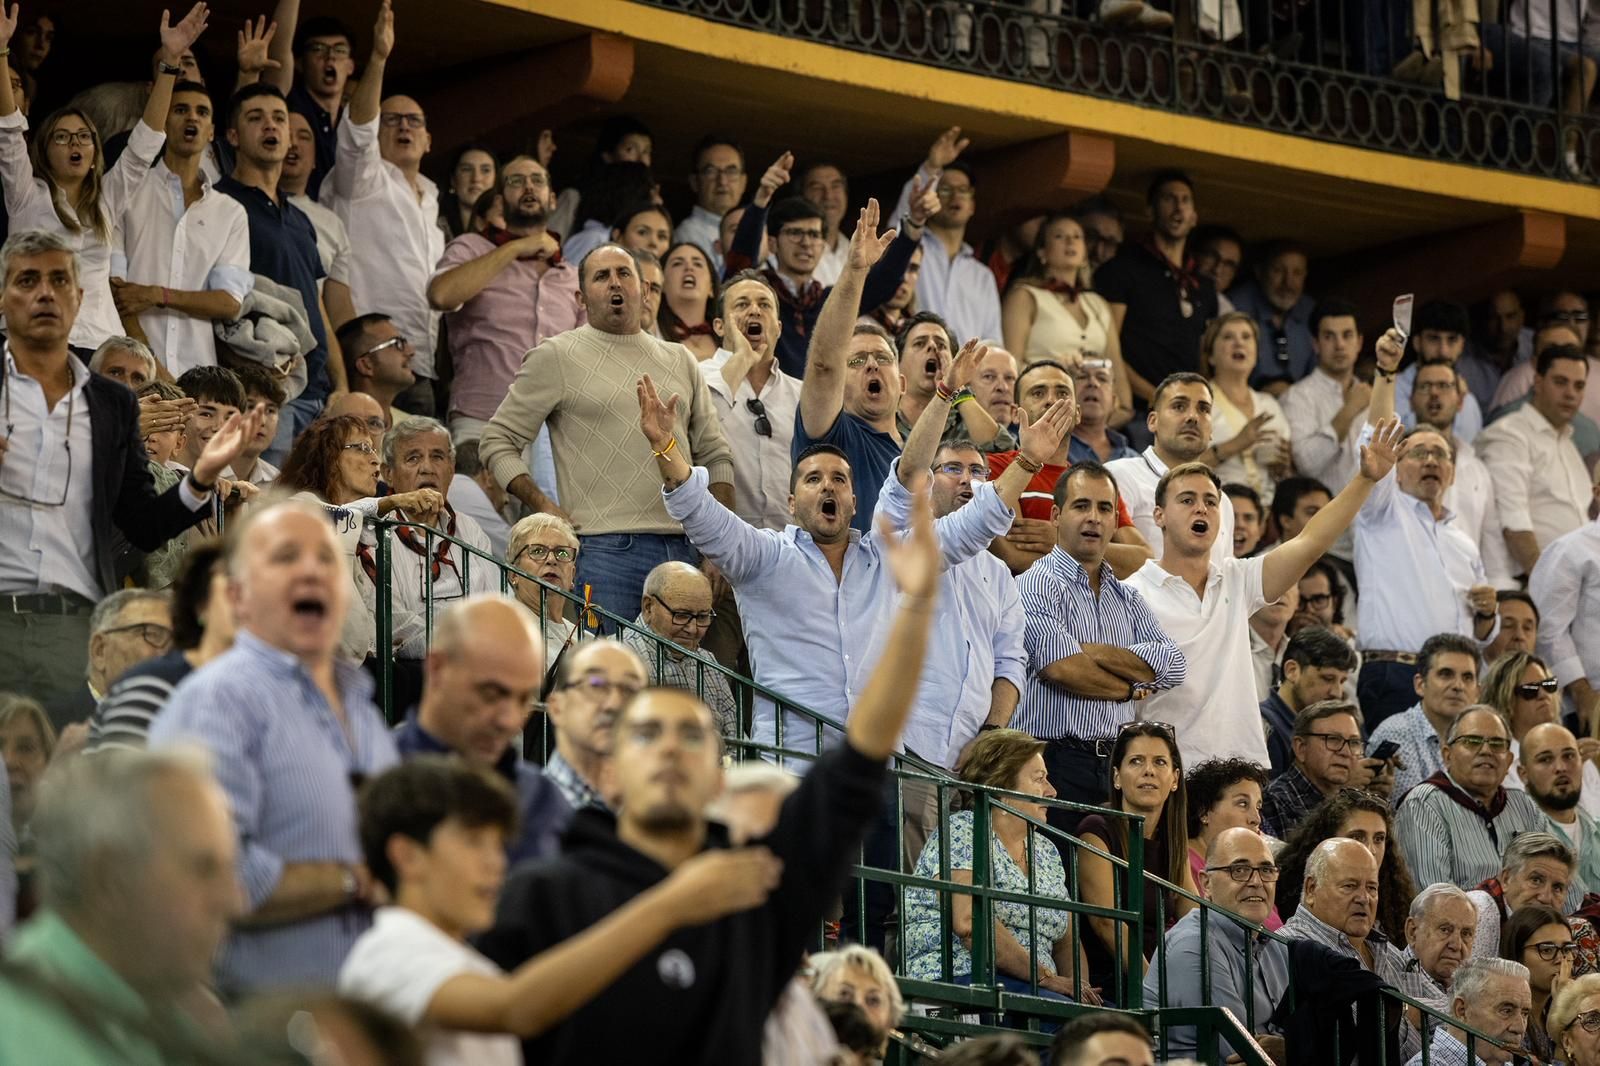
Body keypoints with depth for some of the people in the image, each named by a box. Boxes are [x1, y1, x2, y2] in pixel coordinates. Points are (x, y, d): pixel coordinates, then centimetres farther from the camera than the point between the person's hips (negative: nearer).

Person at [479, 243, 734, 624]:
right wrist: (542, 506, -7)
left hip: (683, 549, 5)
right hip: (606, 547, -5)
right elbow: (497, 440, 5)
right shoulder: (556, 357, 5)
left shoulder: (679, 361, 19)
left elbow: (715, 457, 21)